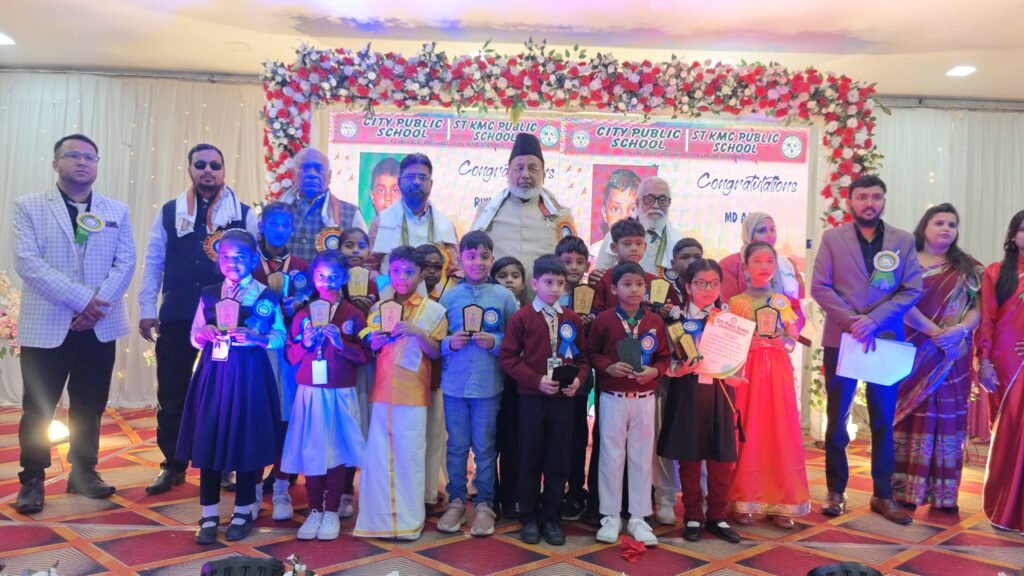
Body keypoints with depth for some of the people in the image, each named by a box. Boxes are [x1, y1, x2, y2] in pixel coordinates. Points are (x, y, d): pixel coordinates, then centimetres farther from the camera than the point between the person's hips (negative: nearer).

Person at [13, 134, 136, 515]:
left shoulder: (117, 211, 10)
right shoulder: (29, 206, 2)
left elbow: (125, 263, 2)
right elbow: (27, 262, -10)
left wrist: (97, 304, -13)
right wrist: (80, 298, -18)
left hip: (99, 326, 3)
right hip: (46, 325, -2)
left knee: (90, 406, 10)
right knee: (38, 408, 4)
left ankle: (84, 472, 23)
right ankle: (32, 479, 17)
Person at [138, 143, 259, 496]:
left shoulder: (244, 214, 3)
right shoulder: (169, 212, 8)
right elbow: (154, 261, 8)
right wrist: (147, 309, 2)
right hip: (177, 316, 2)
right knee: (172, 393, 7)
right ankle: (172, 465, 21)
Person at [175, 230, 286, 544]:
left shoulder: (266, 296, -1)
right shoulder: (209, 294, 9)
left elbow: (281, 337, 1)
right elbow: (194, 335, 14)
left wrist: (257, 338, -17)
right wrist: (203, 334, -7)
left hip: (249, 376, -3)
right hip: (212, 375, 3)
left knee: (246, 442, 4)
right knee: (208, 441, 4)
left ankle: (244, 512, 21)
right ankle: (209, 515, 17)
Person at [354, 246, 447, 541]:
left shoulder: (433, 310, 3)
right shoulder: (377, 308, 12)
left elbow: (436, 353, -2)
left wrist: (418, 333, -18)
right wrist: (374, 342, -8)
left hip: (412, 395, -2)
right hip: (380, 392, 3)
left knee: (410, 457, 0)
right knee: (377, 455, 3)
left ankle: (408, 520, 10)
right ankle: (377, 519, 12)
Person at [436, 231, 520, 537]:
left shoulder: (504, 297, 0)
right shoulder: (449, 297, 3)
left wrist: (495, 342, -17)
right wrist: (450, 343, -14)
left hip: (488, 385, -1)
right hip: (454, 384, 1)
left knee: (485, 448, 8)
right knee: (456, 446, 11)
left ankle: (484, 504, 21)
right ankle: (456, 500, 25)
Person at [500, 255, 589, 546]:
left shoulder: (572, 319, 6)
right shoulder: (521, 317, -4)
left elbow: (582, 357, 12)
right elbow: (508, 358, -7)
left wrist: (578, 379, -8)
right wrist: (536, 380, -17)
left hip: (563, 399, 3)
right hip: (532, 398, -3)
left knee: (559, 460, 8)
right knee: (531, 458, 7)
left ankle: (551, 517, 22)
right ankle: (529, 518, 20)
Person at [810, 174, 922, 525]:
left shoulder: (904, 241, 5)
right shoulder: (832, 238, 2)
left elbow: (912, 291, -1)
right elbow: (819, 287, -4)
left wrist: (873, 319, -15)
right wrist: (852, 320, -16)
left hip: (887, 340, 1)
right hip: (840, 339, -1)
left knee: (883, 421, 7)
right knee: (837, 420, 6)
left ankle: (883, 495, 18)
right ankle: (836, 491, 17)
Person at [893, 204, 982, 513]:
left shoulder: (968, 267, 12)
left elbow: (979, 307, 4)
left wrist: (959, 330, -15)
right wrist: (934, 331, -18)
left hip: (953, 356, 3)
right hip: (914, 354, -3)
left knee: (947, 419, 4)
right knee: (911, 417, -2)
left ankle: (943, 494, 10)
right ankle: (904, 490, 2)